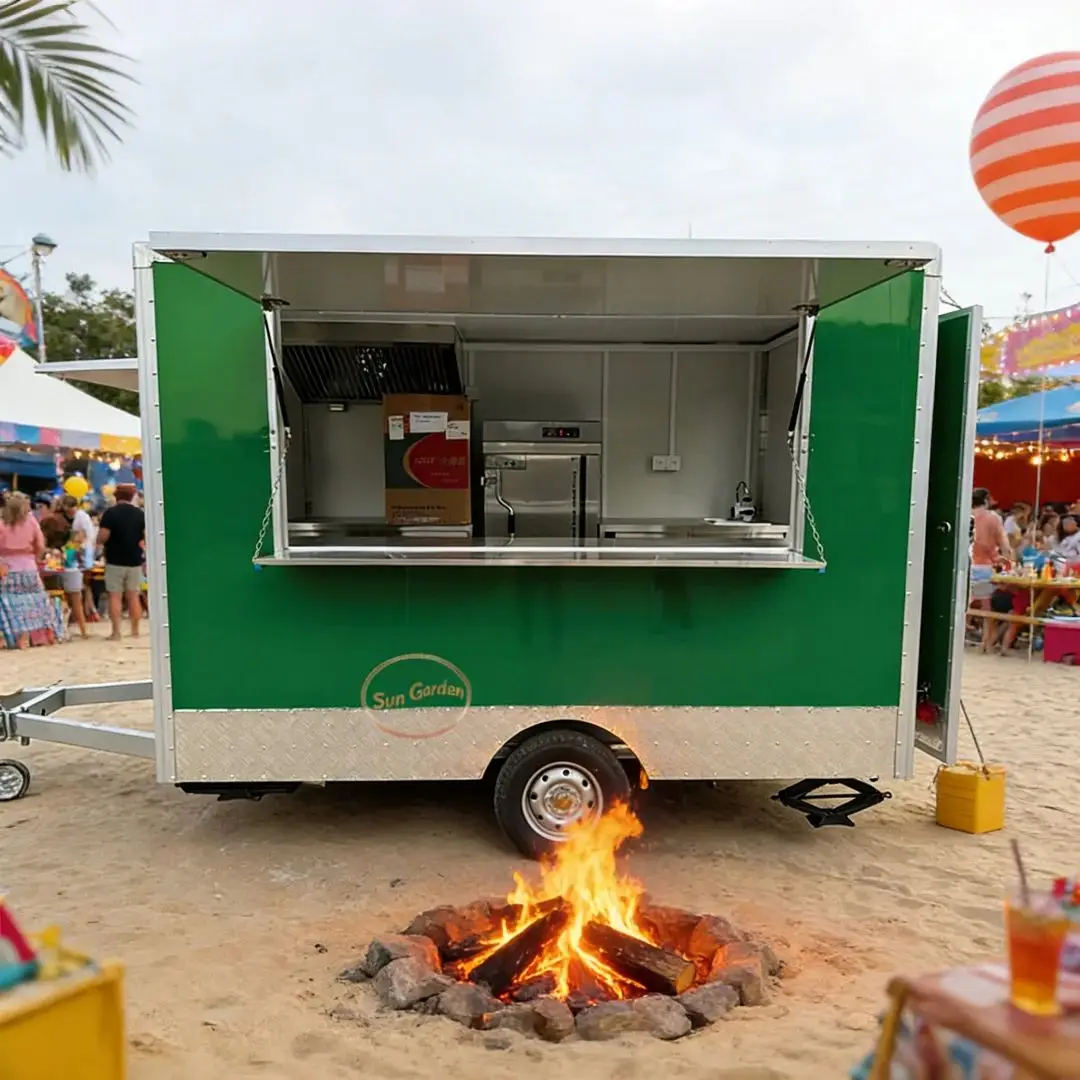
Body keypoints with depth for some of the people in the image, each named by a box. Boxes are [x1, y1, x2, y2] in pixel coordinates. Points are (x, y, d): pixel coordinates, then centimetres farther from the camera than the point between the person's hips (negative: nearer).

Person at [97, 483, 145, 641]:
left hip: (115, 561, -3)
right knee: (133, 596, 9)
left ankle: (116, 632, -2)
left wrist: (99, 542, 7)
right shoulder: (140, 514, 2)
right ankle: (135, 630, 11)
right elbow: (146, 537, 5)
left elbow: (102, 538, -14)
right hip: (134, 561, 3)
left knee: (115, 596, 1)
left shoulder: (110, 513, -9)